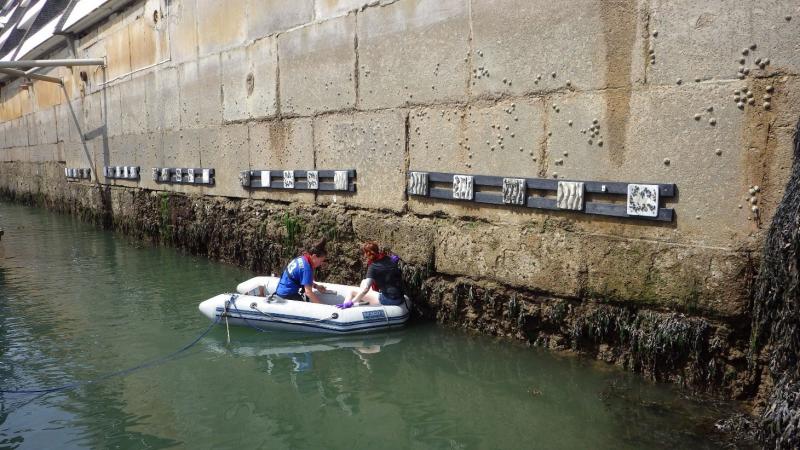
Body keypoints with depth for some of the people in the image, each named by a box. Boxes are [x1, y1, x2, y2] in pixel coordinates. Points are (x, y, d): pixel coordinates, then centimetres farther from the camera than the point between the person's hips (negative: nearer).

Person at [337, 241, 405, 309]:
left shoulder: (373, 266, -14)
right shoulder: (389, 259, 5)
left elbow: (365, 289, -20)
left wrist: (351, 302, -19)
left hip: (388, 300, -8)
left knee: (352, 292, -3)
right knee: (364, 282, 23)